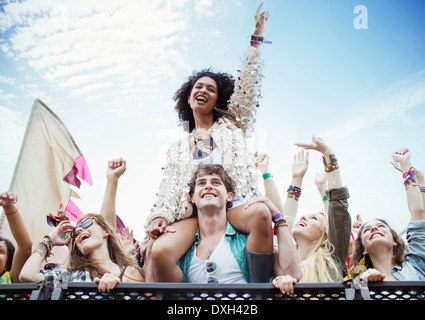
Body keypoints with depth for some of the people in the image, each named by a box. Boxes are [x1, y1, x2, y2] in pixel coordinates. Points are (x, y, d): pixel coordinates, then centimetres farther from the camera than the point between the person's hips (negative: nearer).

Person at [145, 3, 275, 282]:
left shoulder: (230, 126, 21)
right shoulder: (178, 147, 25)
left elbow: (248, 85, 15)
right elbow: (170, 185, 14)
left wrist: (257, 36, 14)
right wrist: (160, 215, -6)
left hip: (233, 202, 0)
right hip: (193, 209, 1)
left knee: (261, 213, -37)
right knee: (160, 252, -30)